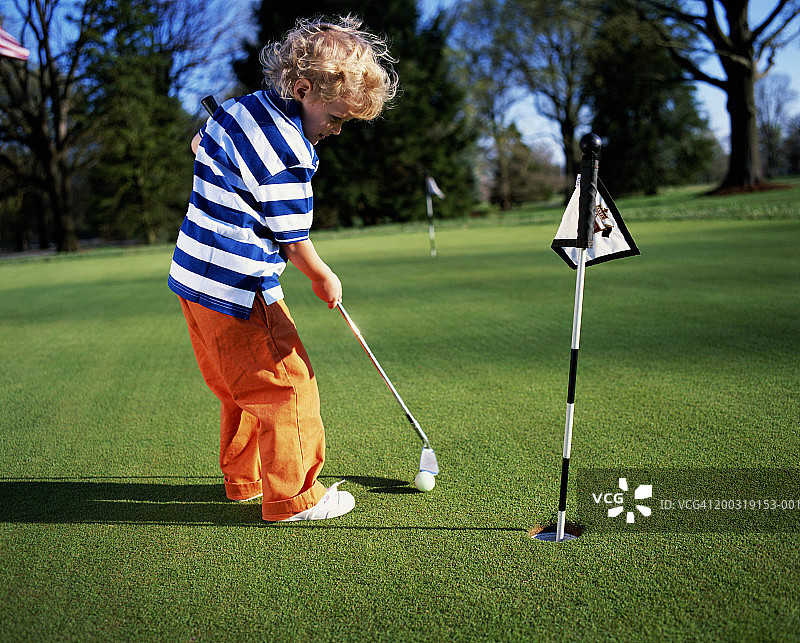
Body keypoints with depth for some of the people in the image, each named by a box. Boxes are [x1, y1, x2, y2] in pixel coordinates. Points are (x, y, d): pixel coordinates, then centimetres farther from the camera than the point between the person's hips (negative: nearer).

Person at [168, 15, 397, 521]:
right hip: (238, 291, -10)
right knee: (289, 386, 1)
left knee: (242, 387, 22)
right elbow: (295, 244, -14)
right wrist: (325, 280, 4)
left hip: (195, 279, 10)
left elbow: (200, 145, 28)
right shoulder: (289, 155, -21)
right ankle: (293, 497, 12)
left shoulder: (240, 108, 7)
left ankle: (244, 477, 36)